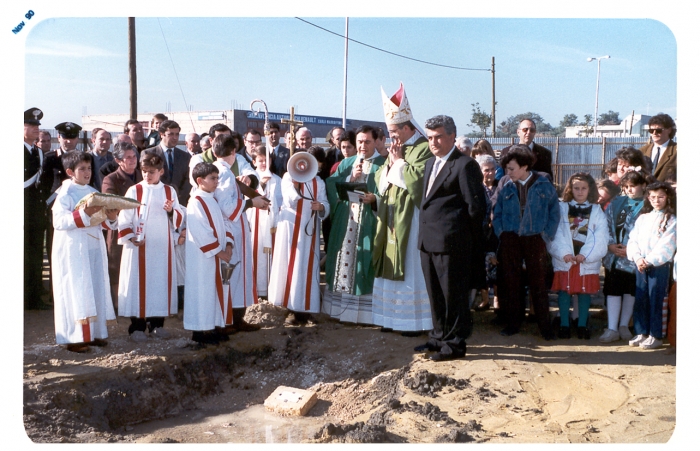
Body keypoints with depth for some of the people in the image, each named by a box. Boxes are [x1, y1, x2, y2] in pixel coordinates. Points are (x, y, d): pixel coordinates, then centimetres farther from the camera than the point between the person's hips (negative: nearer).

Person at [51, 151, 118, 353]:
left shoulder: (94, 193, 13)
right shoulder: (65, 194, -6)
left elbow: (101, 222, 14)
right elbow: (59, 222, -17)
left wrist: (110, 218, -7)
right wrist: (83, 214, -25)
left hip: (94, 249, 7)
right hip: (73, 250, -6)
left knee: (97, 290, 8)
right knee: (75, 291, -4)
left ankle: (95, 333, 17)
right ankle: (73, 338, 3)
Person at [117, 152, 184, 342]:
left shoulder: (169, 191, 8)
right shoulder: (134, 191, 0)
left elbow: (179, 219, 8)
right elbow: (124, 219, -2)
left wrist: (172, 211, -12)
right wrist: (130, 238, -15)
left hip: (162, 247, 3)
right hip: (139, 247, -3)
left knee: (161, 283, 5)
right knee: (138, 283, -1)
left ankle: (156, 323, 17)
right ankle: (137, 326, 7)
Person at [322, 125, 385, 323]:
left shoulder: (383, 164, 1)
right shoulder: (346, 163, 15)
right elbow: (332, 187, 6)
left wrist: (375, 198, -23)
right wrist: (350, 178, -8)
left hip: (368, 222, -4)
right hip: (344, 220, 5)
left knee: (365, 261, -5)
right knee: (343, 257, 7)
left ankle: (365, 310, 2)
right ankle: (340, 306, 16)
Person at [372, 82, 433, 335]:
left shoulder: (424, 149, -11)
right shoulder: (396, 149, 15)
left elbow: (417, 180, -22)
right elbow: (379, 179, 15)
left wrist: (399, 162, -11)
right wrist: (390, 163, -2)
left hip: (411, 218, -8)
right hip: (390, 217, 8)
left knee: (410, 269, -4)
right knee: (392, 268, 10)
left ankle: (416, 320, 5)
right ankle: (392, 316, 18)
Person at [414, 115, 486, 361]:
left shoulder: (465, 165, -11)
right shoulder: (431, 163, 17)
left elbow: (476, 207, -14)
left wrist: (457, 230, -4)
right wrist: (427, 228, 10)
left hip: (451, 242, -8)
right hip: (428, 240, 8)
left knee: (454, 294, 2)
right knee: (435, 294, 17)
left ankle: (455, 343, 13)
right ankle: (439, 336, 30)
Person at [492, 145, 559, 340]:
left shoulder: (543, 185, -1)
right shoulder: (506, 187, 3)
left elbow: (554, 211, 4)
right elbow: (497, 212, 11)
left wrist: (547, 234, -3)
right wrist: (500, 232, 0)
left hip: (535, 239, -2)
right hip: (510, 239, 2)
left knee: (538, 283, 1)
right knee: (510, 281, 5)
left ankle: (544, 325, 9)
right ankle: (513, 322, 15)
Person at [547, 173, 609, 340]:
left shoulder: (597, 211, 6)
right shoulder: (561, 208, 6)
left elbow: (600, 237, -3)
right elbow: (556, 233, -4)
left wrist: (585, 254, -14)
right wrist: (564, 253, -16)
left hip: (587, 259, 0)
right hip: (564, 259, 0)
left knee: (585, 291, 5)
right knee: (564, 291, 1)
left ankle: (582, 325, 15)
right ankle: (564, 325, 9)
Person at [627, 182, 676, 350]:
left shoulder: (671, 219, -1)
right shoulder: (643, 218, 14)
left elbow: (666, 246, -10)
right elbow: (633, 240, 7)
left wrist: (649, 260, -16)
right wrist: (637, 258, -9)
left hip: (660, 265, -5)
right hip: (640, 265, 5)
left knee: (655, 300, -3)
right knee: (640, 299, 6)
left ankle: (655, 336, 5)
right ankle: (641, 333, 16)